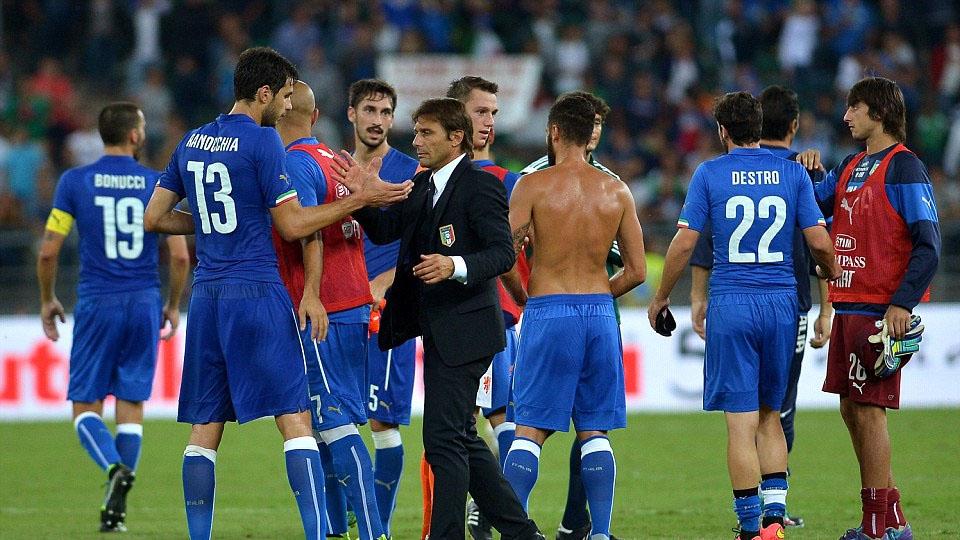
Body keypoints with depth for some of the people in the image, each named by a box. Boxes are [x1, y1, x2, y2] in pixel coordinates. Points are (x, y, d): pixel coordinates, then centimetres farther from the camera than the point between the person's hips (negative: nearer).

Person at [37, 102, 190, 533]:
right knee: (132, 406, 9)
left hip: (96, 305, -1)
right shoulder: (158, 185, 1)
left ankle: (115, 467, -24)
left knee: (85, 407, 6)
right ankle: (115, 511, 6)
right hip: (144, 304, 1)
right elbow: (180, 256, -2)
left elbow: (49, 251, -2)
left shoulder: (75, 182, -1)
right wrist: (173, 304, 14)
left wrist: (48, 300, 14)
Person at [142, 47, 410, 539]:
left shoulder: (192, 143, 12)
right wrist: (359, 199, -3)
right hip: (257, 293, -7)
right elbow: (292, 224, -9)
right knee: (295, 419, -7)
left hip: (206, 296, 7)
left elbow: (154, 218, 16)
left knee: (204, 429, 7)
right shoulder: (262, 141, -8)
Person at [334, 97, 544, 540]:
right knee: (462, 439, 15)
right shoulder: (422, 186, 15)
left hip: (463, 330, -10)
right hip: (438, 332, 10)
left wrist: (456, 266, -33)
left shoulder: (481, 185, -11)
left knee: (443, 438, -10)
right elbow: (384, 231, 12)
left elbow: (503, 253, -18)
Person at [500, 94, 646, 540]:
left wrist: (522, 298, 11)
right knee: (595, 432, 9)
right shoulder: (617, 192, 5)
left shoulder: (533, 186, -4)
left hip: (548, 311, -3)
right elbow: (637, 271, 6)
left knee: (530, 430, 1)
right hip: (599, 312, 3)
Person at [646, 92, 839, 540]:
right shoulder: (794, 173, 5)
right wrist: (829, 270, 23)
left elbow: (684, 243, -4)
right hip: (782, 303, 3)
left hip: (731, 305, -3)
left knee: (741, 422, -1)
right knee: (769, 414, 16)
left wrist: (660, 298, 8)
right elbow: (819, 241, 0)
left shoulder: (710, 173, -1)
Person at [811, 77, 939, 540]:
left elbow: (928, 245, -14)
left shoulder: (903, 167, -10)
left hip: (880, 310, -9)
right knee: (851, 407, 12)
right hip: (848, 306, 9)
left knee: (868, 409, -8)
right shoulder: (852, 167, 16)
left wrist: (902, 303, -22)